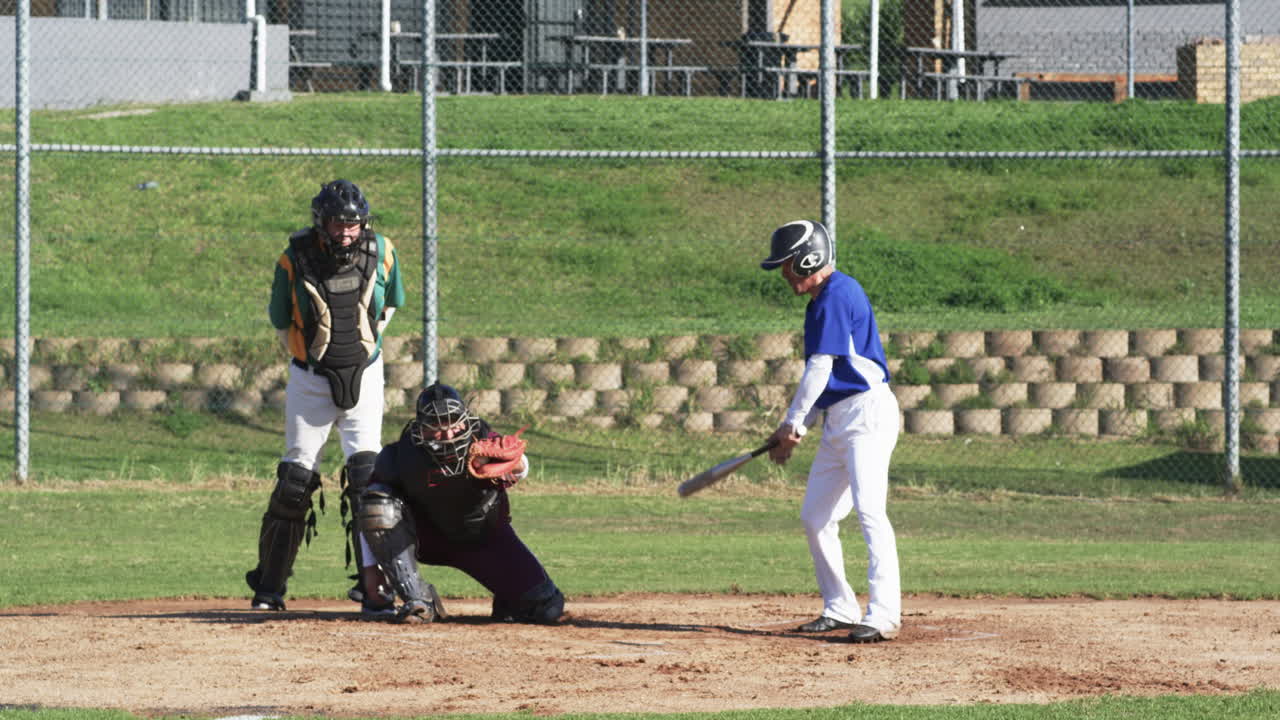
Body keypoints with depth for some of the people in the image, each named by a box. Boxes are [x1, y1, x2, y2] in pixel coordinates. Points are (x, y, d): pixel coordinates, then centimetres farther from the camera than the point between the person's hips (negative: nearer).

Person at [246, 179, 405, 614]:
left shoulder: (381, 253, -8)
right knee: (295, 479, -1)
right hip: (310, 380, -1)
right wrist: (305, 357, 8)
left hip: (364, 379, 1)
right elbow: (280, 319, 3)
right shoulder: (295, 261, -14)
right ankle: (269, 587, 7)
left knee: (366, 474, -11)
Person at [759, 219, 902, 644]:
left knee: (869, 509, -19)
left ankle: (884, 614, -26)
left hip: (868, 413, -11)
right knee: (815, 517, 11)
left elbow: (821, 368, -15)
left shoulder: (836, 295, -12)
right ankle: (840, 609, 18)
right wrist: (795, 432, 18)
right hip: (837, 422, 11)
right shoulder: (821, 301, 19)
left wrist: (791, 423, -6)